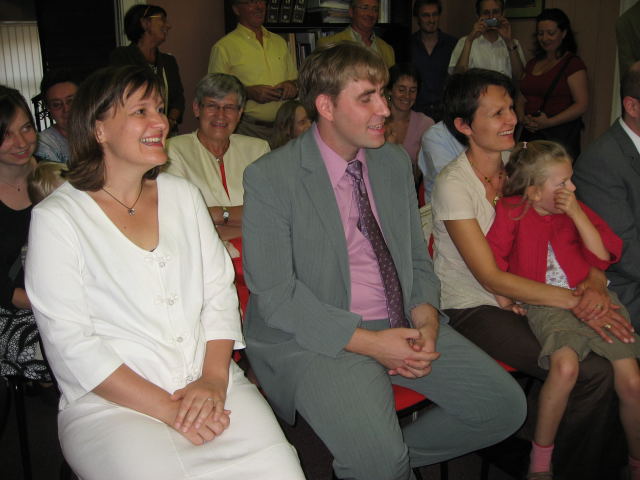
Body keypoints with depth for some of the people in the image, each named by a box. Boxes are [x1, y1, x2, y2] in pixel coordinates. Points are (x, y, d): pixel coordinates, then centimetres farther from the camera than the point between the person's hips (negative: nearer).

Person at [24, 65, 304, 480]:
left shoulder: (183, 194, 13)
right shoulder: (56, 217, -2)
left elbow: (219, 291, 9)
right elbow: (71, 343, -8)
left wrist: (214, 379, -7)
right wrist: (167, 409, -13)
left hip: (210, 386, 4)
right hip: (111, 404, -3)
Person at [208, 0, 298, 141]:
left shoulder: (279, 41, 17)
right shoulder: (223, 47, -1)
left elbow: (295, 80, 23)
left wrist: (292, 86, 0)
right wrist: (248, 92, -19)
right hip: (248, 129, -4)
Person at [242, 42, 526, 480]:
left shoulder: (396, 162, 9)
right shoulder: (269, 178, -10)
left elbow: (416, 258, 14)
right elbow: (275, 294, -14)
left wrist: (426, 316, -8)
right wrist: (367, 341, -19)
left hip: (403, 326, 6)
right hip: (320, 337, -5)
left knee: (506, 407, -5)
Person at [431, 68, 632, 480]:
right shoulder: (453, 185, -15)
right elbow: (491, 278, -17)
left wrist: (595, 283, -16)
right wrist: (575, 300, -20)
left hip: (525, 294, 6)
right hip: (475, 309, -6)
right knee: (593, 374, -20)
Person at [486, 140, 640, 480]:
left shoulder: (577, 210, 15)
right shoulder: (511, 211, 4)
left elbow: (603, 257, 5)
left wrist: (577, 215, -2)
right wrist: (504, 299, -3)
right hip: (545, 303, -3)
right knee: (565, 366, -32)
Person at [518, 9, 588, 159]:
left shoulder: (573, 63, -4)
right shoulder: (533, 63, 18)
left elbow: (581, 105, -11)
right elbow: (522, 98, 19)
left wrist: (548, 122, -19)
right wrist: (522, 118, -3)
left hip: (560, 135, -5)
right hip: (530, 134, 6)